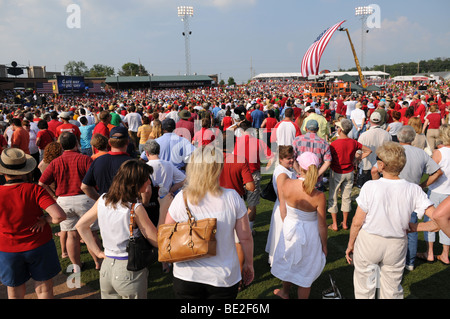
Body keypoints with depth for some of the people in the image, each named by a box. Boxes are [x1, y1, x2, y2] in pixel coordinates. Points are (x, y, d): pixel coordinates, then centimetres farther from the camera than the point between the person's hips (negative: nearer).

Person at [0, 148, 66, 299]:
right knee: (44, 289, 17)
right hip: (39, 246, -1)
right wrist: (45, 220, -12)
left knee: (15, 292, 23)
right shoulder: (35, 190, -21)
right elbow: (60, 216, -30)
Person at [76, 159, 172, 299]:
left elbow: (81, 225, 9)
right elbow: (157, 241, -16)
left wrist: (98, 252, 10)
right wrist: (164, 209, -12)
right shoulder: (135, 208, -21)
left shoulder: (103, 200, -2)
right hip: (130, 270, -5)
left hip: (106, 267, 6)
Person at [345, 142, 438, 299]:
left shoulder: (370, 187, -20)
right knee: (392, 291, 23)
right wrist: (416, 227, 3)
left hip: (368, 243, -2)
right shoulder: (414, 190, -12)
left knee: (364, 289, 18)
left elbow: (357, 222, -13)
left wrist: (350, 244, 1)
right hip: (396, 246, 3)